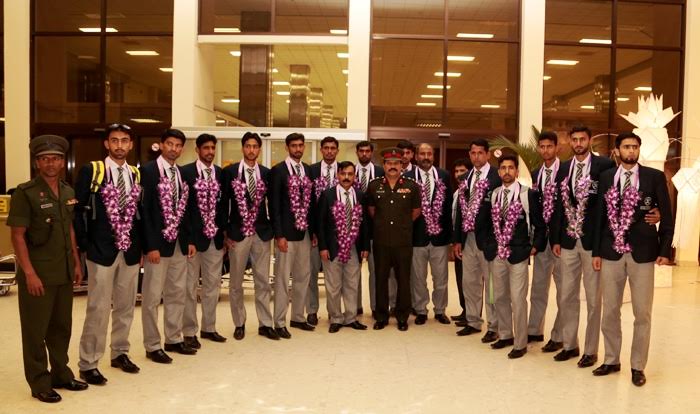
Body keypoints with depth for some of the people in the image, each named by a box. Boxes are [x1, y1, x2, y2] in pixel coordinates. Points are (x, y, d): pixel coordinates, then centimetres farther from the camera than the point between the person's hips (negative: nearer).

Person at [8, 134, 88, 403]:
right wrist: (30, 273, -16)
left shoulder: (68, 192, 8)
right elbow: (17, 236, -12)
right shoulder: (25, 193, -10)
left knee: (62, 327, 15)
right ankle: (39, 383, 20)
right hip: (37, 274, -6)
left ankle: (61, 374, 30)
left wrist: (76, 263, 13)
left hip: (64, 273, 6)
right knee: (35, 331, 7)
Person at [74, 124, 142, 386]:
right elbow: (77, 210, -4)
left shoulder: (137, 175, 9)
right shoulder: (91, 171, -4)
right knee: (98, 309, -2)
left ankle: (120, 353, 29)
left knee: (125, 307, 13)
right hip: (101, 251, -4)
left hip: (130, 252, 5)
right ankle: (88, 364, 10)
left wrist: (141, 246, 8)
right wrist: (83, 245, -8)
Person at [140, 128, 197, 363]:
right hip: (158, 243, -7)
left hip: (179, 243, 7)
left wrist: (189, 240, 10)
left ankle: (174, 339, 27)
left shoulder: (182, 173, 11)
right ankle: (152, 346, 14)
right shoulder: (148, 170, -9)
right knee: (152, 297, 2)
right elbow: (143, 210, -13)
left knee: (177, 293, 14)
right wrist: (151, 245, -17)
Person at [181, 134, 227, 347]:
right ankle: (189, 332, 15)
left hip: (216, 237, 5)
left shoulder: (221, 173, 8)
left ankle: (209, 328, 25)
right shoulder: (185, 172, -6)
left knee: (213, 285, 12)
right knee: (190, 286, 4)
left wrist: (224, 231, 7)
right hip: (193, 236, -5)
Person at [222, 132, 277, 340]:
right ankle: (239, 323, 23)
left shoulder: (267, 173, 5)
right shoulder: (230, 171, -2)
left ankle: (265, 324, 16)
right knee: (236, 283, 8)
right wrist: (225, 233, -4)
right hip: (237, 233, -2)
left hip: (262, 233, 2)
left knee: (263, 281, 6)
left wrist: (274, 229, 4)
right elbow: (224, 203, -1)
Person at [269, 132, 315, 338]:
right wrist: (279, 235, -14)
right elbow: (274, 205, -10)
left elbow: (311, 202, 13)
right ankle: (280, 322, 10)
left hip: (305, 232, 6)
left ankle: (298, 317, 25)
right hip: (286, 233, -6)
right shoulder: (278, 170, -6)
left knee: (303, 277, 13)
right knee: (283, 279, 0)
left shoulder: (308, 170, 11)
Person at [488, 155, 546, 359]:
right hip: (496, 254, 5)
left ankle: (520, 343, 6)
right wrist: (490, 246, 7)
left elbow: (539, 224, 0)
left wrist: (535, 246, -5)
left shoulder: (528, 194, -4)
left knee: (517, 299, -5)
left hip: (518, 254, -5)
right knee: (500, 297, 14)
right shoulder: (494, 194, 9)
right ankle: (505, 335, 30)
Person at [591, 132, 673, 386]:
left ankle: (637, 366, 18)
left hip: (642, 253, -2)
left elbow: (667, 215, 1)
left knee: (642, 313, 5)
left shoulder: (655, 177, 1)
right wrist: (596, 251, 4)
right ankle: (611, 360, 24)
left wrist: (665, 250, -5)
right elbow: (600, 216, 6)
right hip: (611, 252, 2)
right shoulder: (606, 178, 5)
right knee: (609, 310, 9)